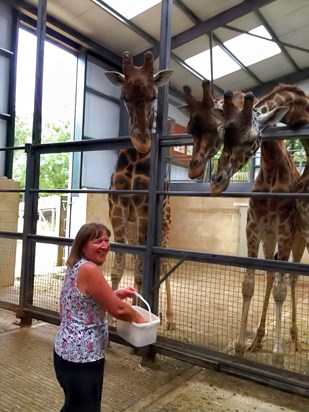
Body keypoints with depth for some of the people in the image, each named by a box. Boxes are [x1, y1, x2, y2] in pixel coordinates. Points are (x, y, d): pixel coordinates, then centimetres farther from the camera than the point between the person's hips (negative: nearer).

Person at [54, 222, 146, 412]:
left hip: (71, 350, 9)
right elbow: (118, 310, -24)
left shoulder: (76, 267, 6)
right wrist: (137, 317, -5)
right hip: (81, 355, -9)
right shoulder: (89, 269, -24)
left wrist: (117, 294, 10)